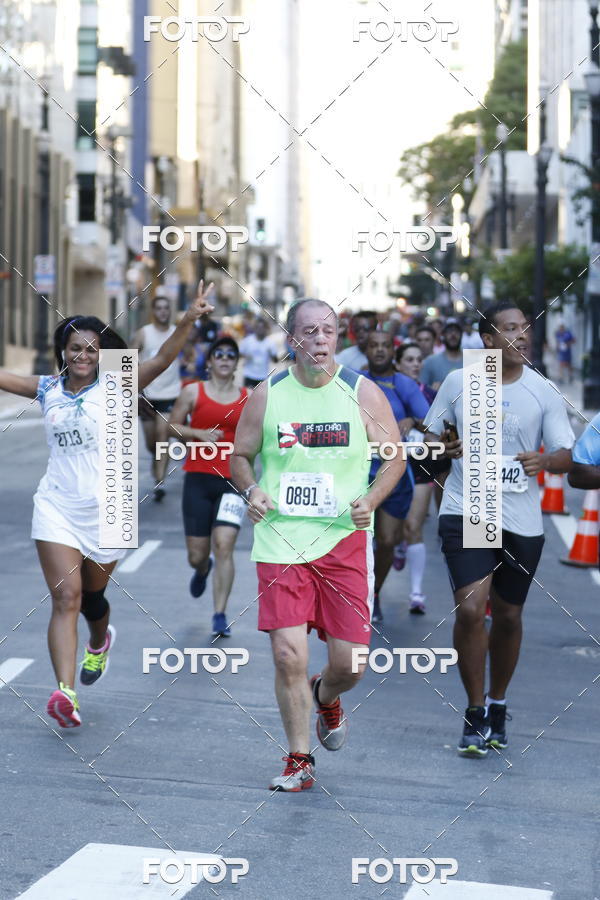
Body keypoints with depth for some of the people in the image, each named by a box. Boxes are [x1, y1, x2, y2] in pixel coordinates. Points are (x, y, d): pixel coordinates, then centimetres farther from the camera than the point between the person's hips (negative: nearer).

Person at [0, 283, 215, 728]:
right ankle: (65, 693, -23)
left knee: (92, 595, 17)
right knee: (66, 598, -12)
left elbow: (162, 360, -19)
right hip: (56, 507, 1)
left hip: (105, 509, -1)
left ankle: (99, 642, 53)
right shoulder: (48, 389, 4)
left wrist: (188, 321, -35)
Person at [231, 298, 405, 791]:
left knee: (349, 662, -1)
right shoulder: (267, 395, 3)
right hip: (281, 542, 0)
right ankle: (299, 760, 11)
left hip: (345, 540, 0)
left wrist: (371, 499, -9)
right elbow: (241, 457, 14)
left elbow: (395, 457, 8)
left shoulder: (363, 393, 1)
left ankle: (326, 698, 38)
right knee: (288, 656, -8)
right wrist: (252, 490, -7)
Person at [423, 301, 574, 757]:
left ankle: (498, 707, 31)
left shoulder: (544, 391, 1)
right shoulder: (458, 383, 1)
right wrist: (444, 446, -12)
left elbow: (566, 456, 2)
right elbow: (430, 438, 11)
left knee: (509, 615, 10)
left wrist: (543, 461, -20)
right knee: (471, 608, -16)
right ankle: (476, 714, -2)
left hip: (522, 521, 1)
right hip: (466, 513, -1)